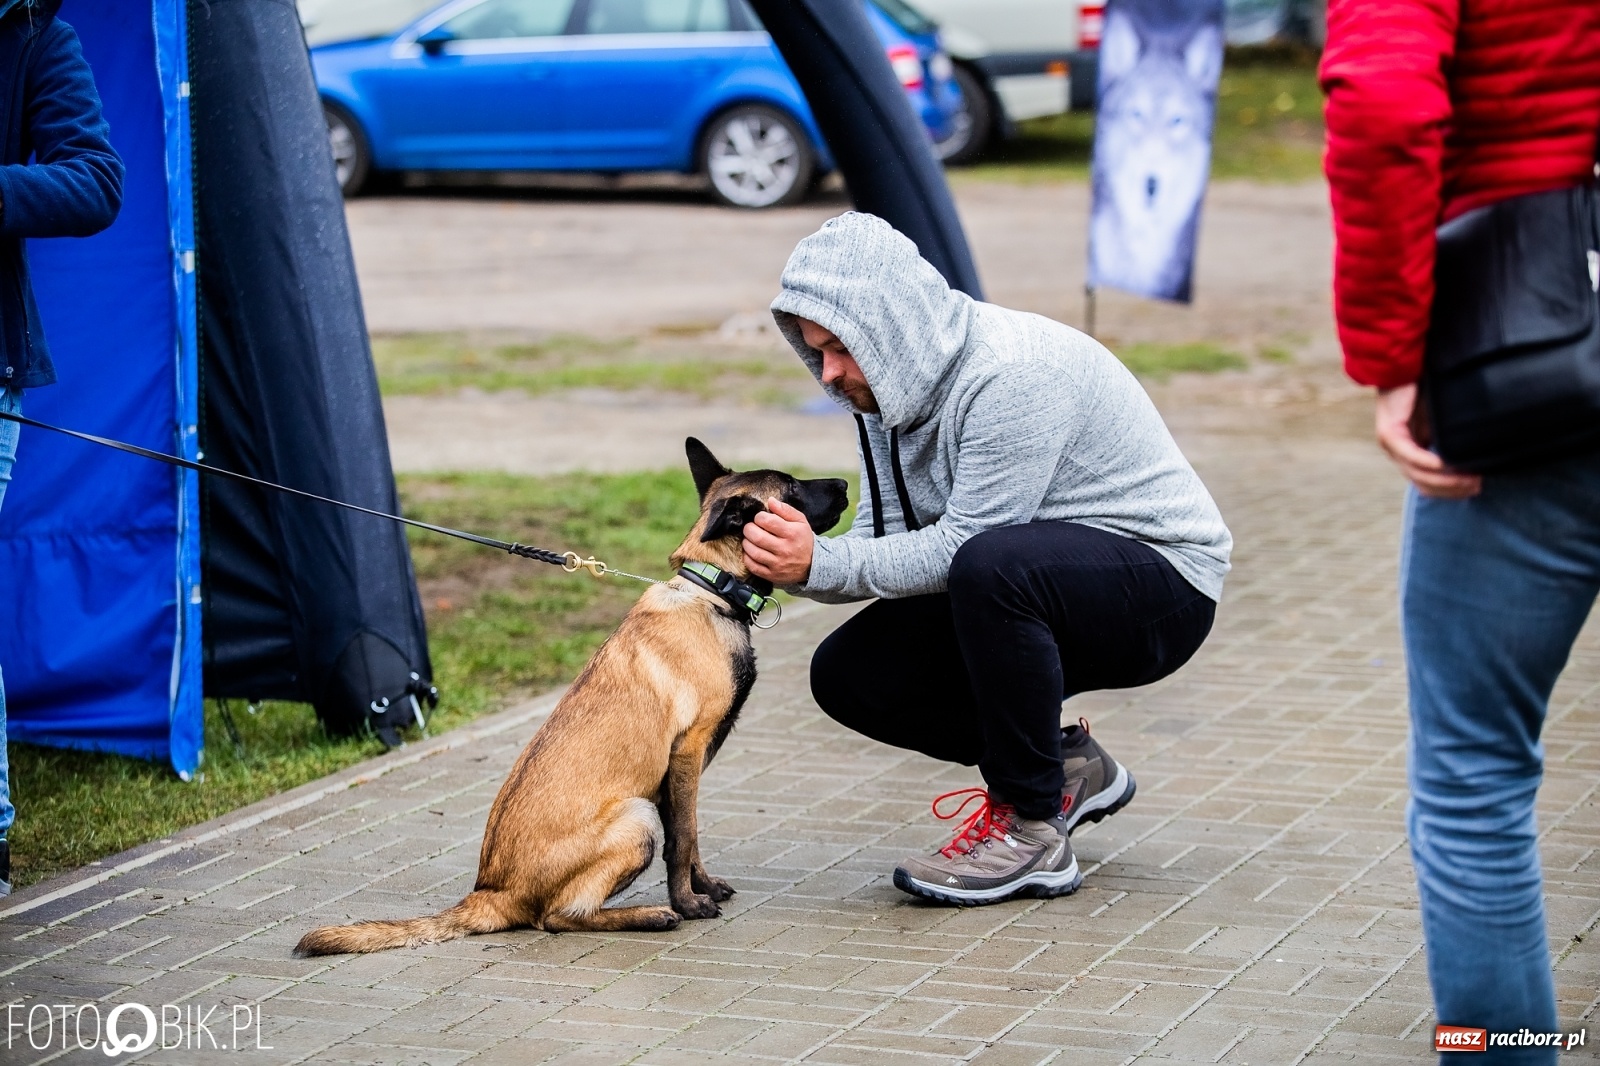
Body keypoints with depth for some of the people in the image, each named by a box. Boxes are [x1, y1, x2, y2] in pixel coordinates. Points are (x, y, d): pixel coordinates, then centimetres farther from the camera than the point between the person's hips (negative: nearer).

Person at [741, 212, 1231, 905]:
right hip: (1042, 591, 9)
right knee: (849, 673, -6)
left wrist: (820, 563, -31)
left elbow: (959, 549, -27)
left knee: (991, 567, -38)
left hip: (1159, 579, -9)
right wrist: (796, 566, -19)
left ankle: (1031, 827, -21)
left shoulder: (1013, 376, -27)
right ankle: (1066, 767, 10)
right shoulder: (889, 382, 1)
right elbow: (887, 540, 0)